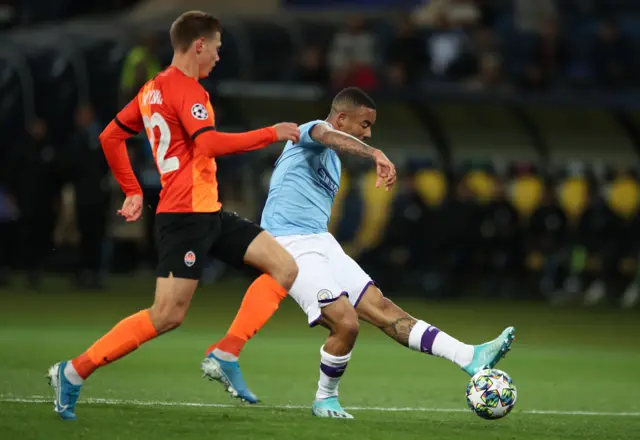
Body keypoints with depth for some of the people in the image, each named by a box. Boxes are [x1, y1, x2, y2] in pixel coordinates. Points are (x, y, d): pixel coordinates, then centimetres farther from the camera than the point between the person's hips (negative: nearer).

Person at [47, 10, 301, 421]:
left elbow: (110, 136, 22)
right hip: (187, 213, -10)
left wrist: (133, 190, 23)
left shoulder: (154, 89, 17)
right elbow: (210, 144, -25)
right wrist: (271, 134, -17)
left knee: (285, 268, 3)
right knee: (167, 314, -12)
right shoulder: (186, 89, -12)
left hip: (208, 214, 10)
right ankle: (74, 372, -3)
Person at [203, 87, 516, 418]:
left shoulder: (331, 158, 22)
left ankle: (471, 358, -11)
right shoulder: (310, 132, -8)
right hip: (292, 244, -9)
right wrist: (375, 155, -51)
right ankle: (325, 400, 1)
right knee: (346, 322, -21)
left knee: (382, 309, -1)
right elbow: (329, 137, -33)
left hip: (321, 242, 9)